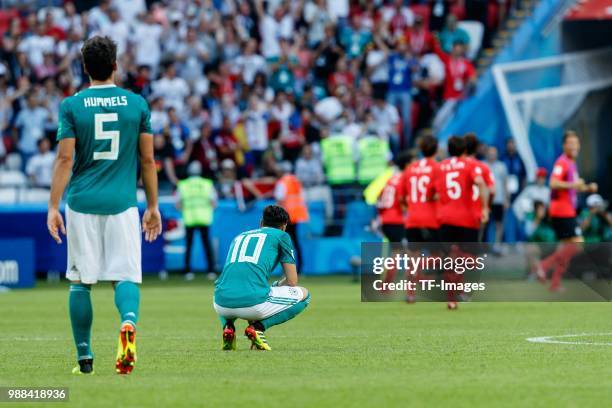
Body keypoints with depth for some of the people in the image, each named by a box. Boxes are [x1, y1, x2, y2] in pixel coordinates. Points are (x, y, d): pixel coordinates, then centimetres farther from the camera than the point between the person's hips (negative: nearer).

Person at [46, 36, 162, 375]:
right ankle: (128, 321, -32)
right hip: (122, 204, 0)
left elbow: (65, 159, -6)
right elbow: (148, 160, 5)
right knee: (125, 277, -1)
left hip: (82, 203, 0)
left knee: (80, 281, 9)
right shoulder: (137, 104, 3)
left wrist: (53, 206, -5)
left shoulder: (72, 106, 0)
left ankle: (84, 357, 11)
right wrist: (153, 206, 12)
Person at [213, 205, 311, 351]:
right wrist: (275, 287, 35)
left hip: (222, 305, 6)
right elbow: (292, 282, 13)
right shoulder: (281, 235, 16)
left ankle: (228, 326, 11)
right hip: (253, 303, -6)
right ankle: (258, 327, 0)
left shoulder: (239, 237, 31)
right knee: (303, 295, 19)